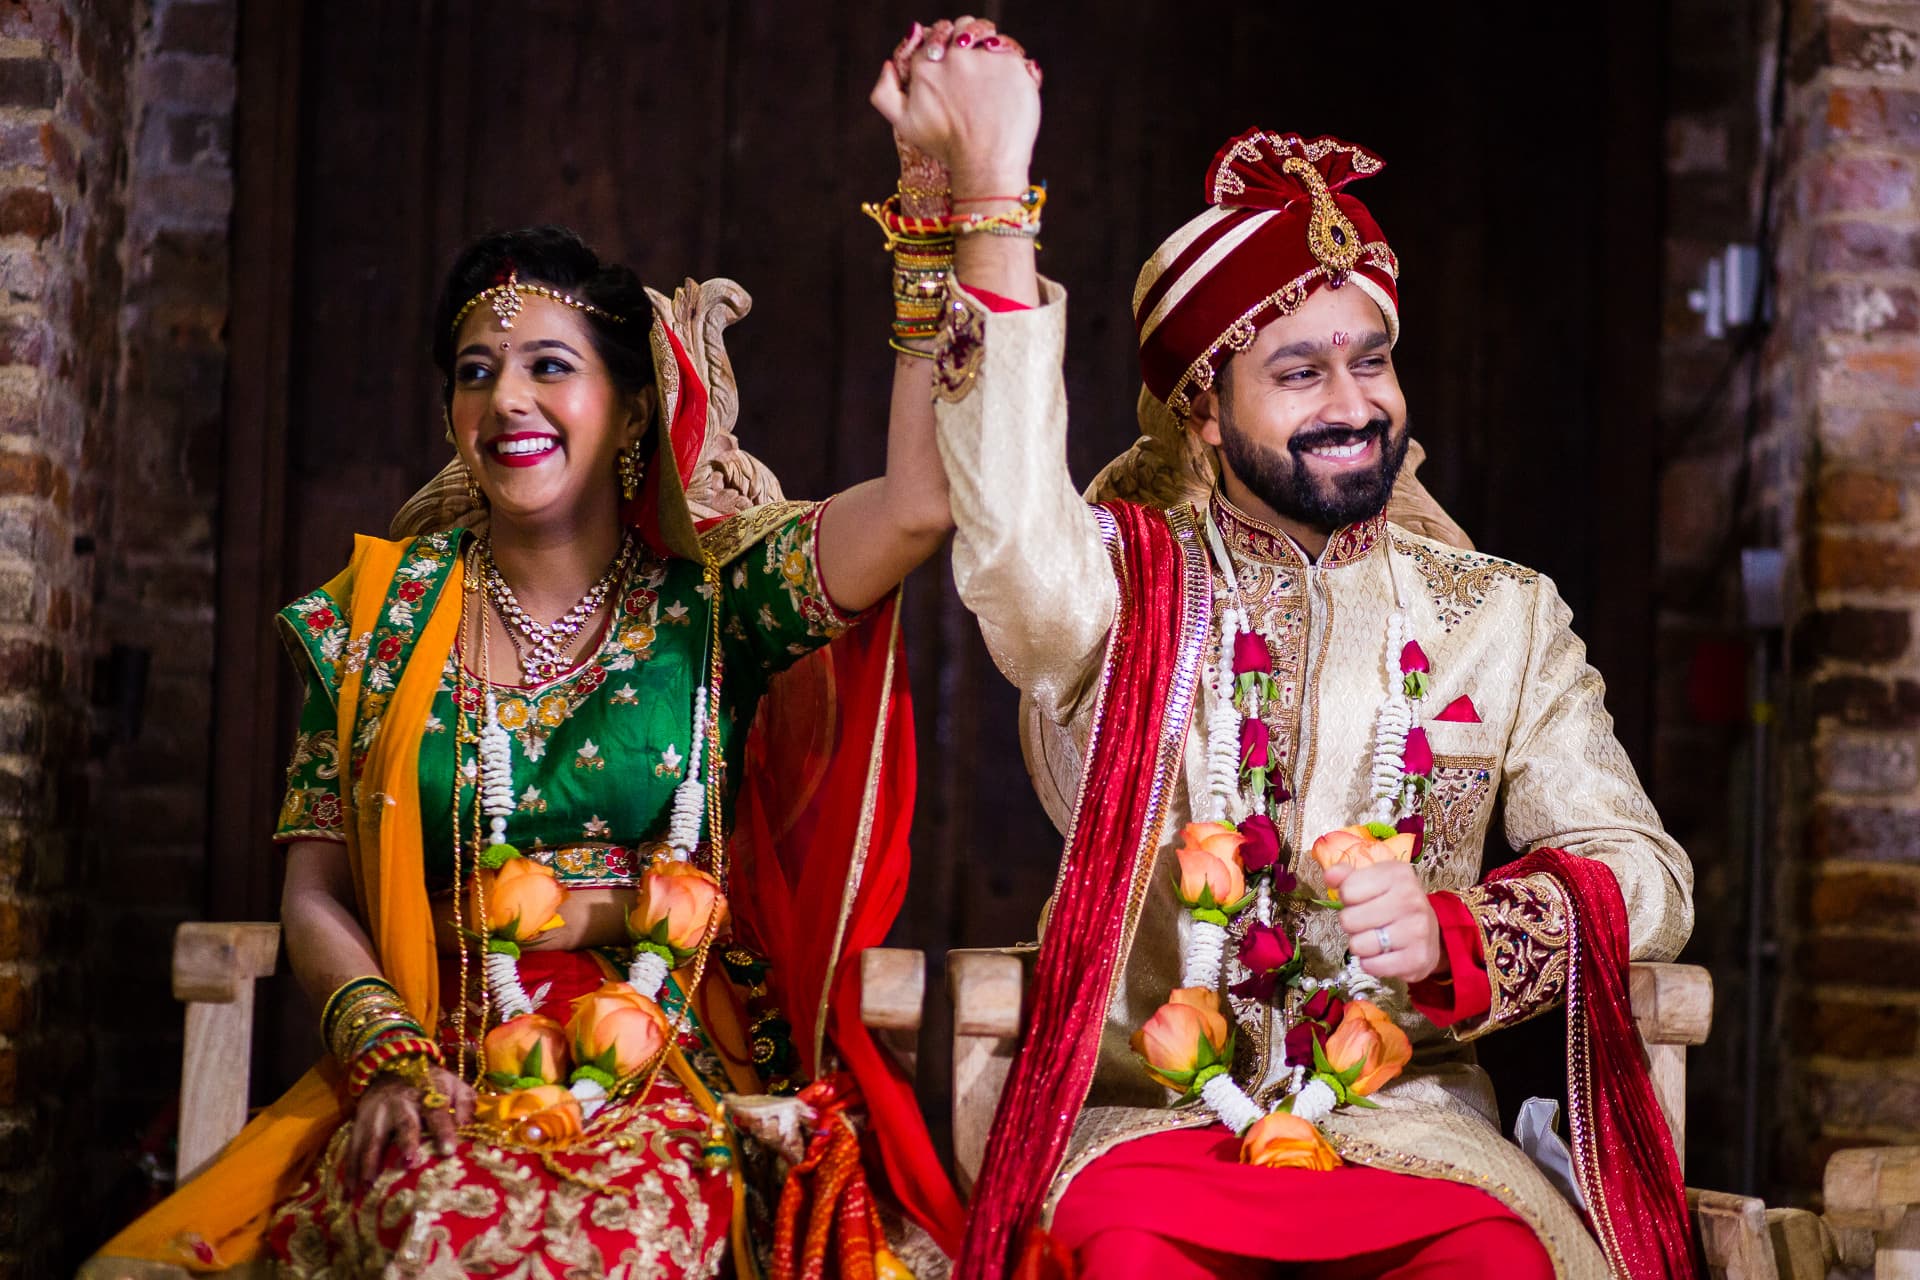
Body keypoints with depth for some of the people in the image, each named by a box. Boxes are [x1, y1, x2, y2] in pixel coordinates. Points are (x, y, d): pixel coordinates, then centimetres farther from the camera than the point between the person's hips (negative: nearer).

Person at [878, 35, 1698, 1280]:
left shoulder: (1503, 617, 14)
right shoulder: (1122, 586, 5)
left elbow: (1643, 871, 8)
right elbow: (1014, 537, -19)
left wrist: (1455, 932, -12)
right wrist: (994, 219, -26)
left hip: (1411, 1122, 2)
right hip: (1146, 1118, -2)